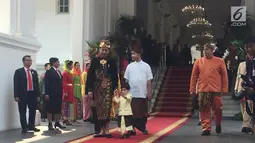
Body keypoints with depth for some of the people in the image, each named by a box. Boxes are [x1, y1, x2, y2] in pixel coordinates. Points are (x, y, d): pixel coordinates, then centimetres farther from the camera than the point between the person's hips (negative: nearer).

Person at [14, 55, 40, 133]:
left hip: (33, 94, 4)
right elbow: (16, 84, -5)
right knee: (23, 112, 2)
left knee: (32, 111, 8)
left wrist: (38, 95, 6)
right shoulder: (18, 71, 0)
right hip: (23, 95, -4)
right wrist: (16, 96, -13)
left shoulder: (34, 72, 14)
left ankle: (31, 126, 19)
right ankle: (24, 128, 9)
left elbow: (37, 84, 13)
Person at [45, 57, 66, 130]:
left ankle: (57, 123, 19)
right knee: (50, 109, -1)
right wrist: (47, 94, -17)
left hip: (59, 94, 7)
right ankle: (50, 124, 3)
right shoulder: (49, 72, -7)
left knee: (58, 108, 10)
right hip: (51, 94, -7)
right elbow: (47, 83, -12)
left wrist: (62, 92, 9)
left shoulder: (59, 71, 16)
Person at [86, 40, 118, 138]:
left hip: (108, 88, -2)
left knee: (106, 108, -10)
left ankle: (106, 130, -7)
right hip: (97, 88, 2)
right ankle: (102, 130, 9)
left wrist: (115, 89, -4)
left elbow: (115, 76, 4)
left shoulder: (112, 62, 3)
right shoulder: (94, 61, 3)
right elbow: (90, 75, 1)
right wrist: (89, 89, -5)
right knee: (99, 109, 3)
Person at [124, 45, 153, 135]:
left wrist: (149, 93, -2)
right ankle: (132, 129, 6)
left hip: (143, 94, -1)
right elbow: (126, 80, 7)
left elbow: (149, 81, 1)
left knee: (143, 112, 8)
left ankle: (143, 128, 22)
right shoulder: (130, 66, 5)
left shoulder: (146, 66, 1)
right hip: (132, 94, 1)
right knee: (132, 112, 1)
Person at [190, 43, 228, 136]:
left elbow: (224, 76, 3)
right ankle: (206, 129, 7)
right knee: (204, 111, 0)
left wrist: (224, 89, -1)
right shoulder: (198, 62, 6)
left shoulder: (219, 61, 3)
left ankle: (218, 124, 32)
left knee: (217, 109, 7)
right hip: (202, 91, 1)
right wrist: (192, 89, 4)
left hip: (216, 91, -1)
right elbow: (194, 76, 8)